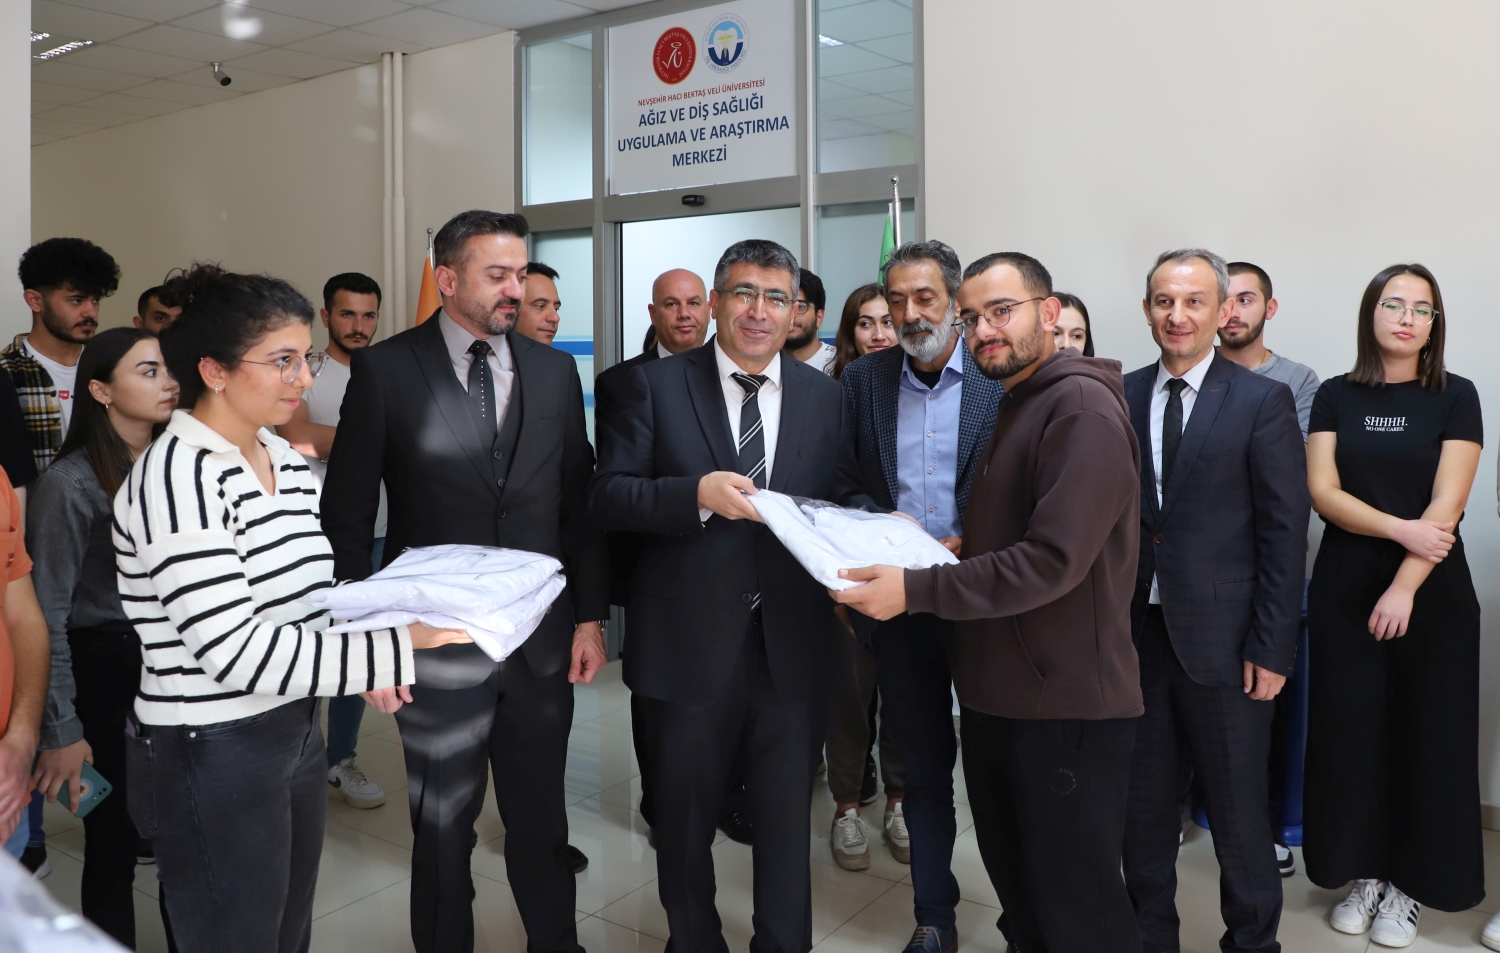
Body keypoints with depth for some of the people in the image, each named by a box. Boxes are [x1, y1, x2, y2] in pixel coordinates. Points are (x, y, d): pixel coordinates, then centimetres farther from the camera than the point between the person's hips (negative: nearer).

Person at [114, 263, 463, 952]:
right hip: (211, 760, -8)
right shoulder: (176, 478, -20)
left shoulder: (288, 461, 6)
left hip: (295, 734, 8)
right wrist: (399, 647, -26)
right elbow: (238, 653, -26)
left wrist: (368, 646, -4)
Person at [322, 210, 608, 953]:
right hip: (436, 641, -3)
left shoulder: (555, 370, 4)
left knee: (541, 817, 16)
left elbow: (579, 501, 6)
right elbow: (347, 515, -5)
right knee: (443, 824, 14)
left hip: (542, 640, 3)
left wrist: (591, 616, 3)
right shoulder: (386, 370, -6)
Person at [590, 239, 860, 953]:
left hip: (792, 645, 2)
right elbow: (607, 496, -7)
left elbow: (838, 504, 9)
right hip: (690, 644, -1)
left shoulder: (824, 395, 6)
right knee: (685, 819, 18)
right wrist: (698, 493, -23)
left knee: (786, 823, 14)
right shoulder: (656, 385, -2)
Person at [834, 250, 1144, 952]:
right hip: (996, 697, 9)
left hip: (1065, 708, -9)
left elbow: (1052, 560, -25)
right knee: (1015, 890, 20)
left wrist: (916, 591, -25)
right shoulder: (1015, 408, 17)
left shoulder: (1082, 407, -16)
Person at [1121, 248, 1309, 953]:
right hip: (1134, 633, 4)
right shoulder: (1119, 397, 5)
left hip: (1220, 642, -3)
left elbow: (1285, 533, -7)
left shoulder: (1263, 403, -5)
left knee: (1238, 809, 9)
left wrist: (1272, 649, -11)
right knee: (1142, 802, 16)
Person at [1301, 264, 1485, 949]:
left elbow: (1446, 505, -9)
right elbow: (1322, 492, -3)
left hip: (1431, 593, -1)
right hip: (1344, 591, 1)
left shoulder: (1455, 397, 0)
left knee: (1426, 735, 4)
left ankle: (1409, 885, 19)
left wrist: (1404, 585, -17)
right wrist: (1400, 528, -17)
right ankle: (1363, 873, 20)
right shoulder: (1336, 396, 5)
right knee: (1350, 731, 4)